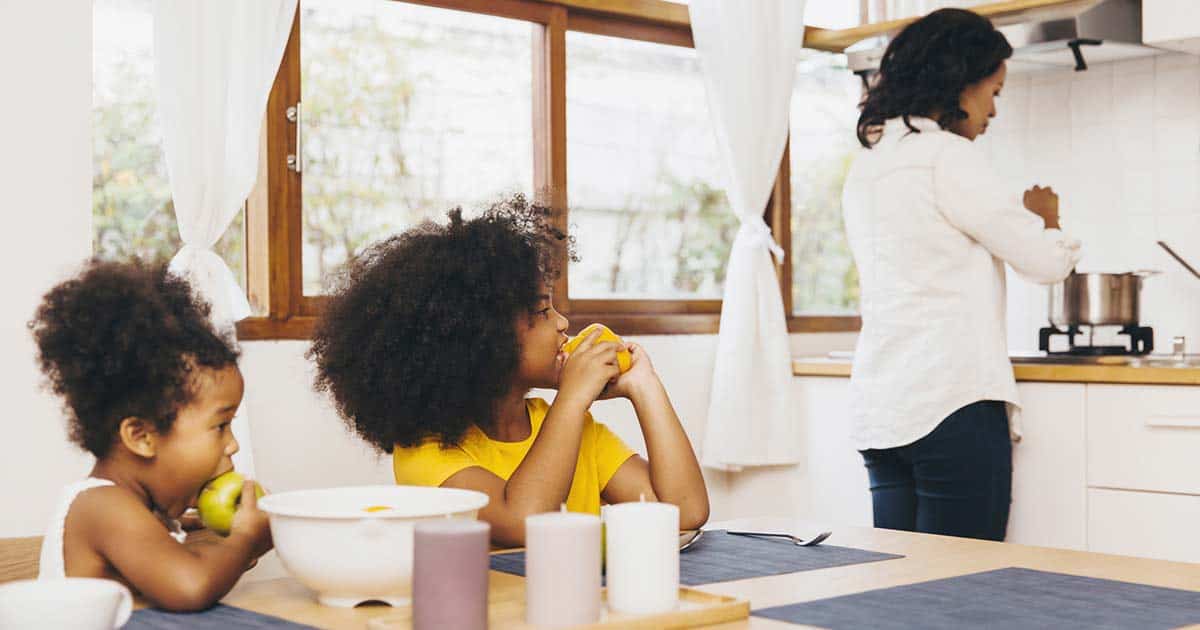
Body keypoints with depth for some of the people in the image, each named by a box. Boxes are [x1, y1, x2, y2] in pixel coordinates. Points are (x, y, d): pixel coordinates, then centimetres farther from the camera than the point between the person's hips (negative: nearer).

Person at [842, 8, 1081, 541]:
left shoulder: (868, 163, 16)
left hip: (878, 409, 8)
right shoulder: (947, 155, -10)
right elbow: (1045, 260, -8)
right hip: (951, 402, -8)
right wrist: (1046, 217, 14)